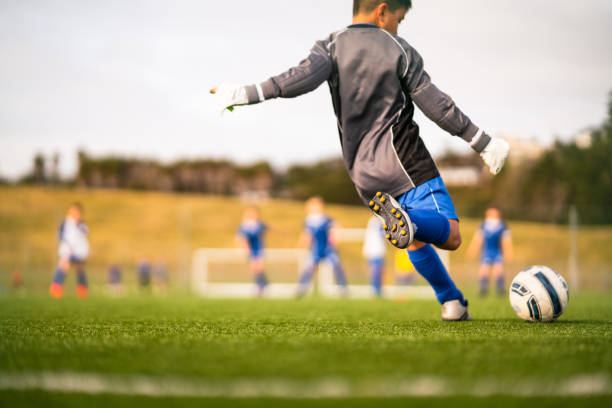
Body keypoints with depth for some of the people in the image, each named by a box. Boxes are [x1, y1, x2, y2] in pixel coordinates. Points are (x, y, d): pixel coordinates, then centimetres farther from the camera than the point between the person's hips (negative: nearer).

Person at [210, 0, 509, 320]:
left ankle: (452, 302, 20)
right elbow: (438, 107, -1)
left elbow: (305, 76, -18)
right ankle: (406, 220, -43)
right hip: (405, 162, -5)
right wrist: (485, 145, 6)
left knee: (416, 238, 23)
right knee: (450, 236, -14)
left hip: (364, 175, 5)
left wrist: (246, 94, -19)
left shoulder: (332, 46, 4)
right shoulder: (399, 50, 0)